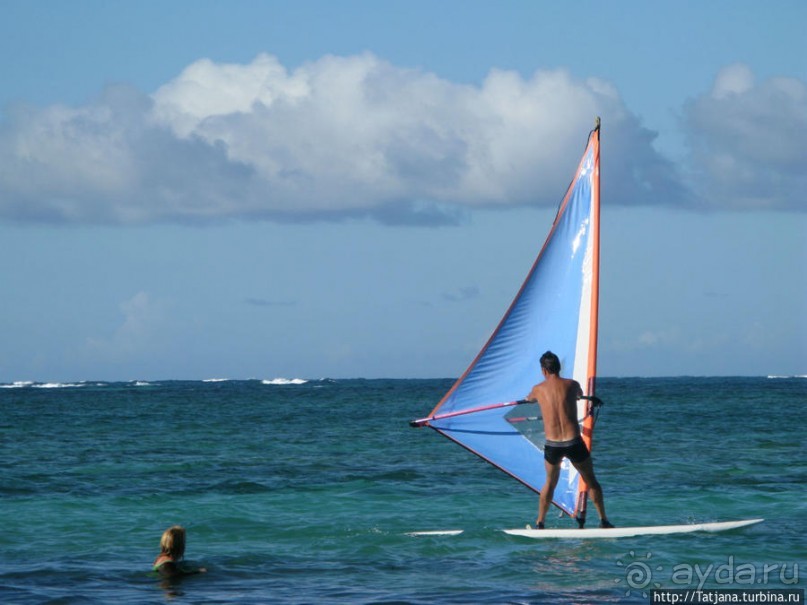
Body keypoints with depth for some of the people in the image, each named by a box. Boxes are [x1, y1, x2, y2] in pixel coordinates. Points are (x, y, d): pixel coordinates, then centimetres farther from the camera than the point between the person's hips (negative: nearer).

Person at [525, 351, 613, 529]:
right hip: (574, 442, -1)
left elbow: (529, 399, 27)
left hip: (552, 445, 1)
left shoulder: (539, 389, 3)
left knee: (550, 483, 22)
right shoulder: (572, 385, 1)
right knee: (591, 481, 14)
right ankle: (604, 521, 13)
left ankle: (540, 524, 22)